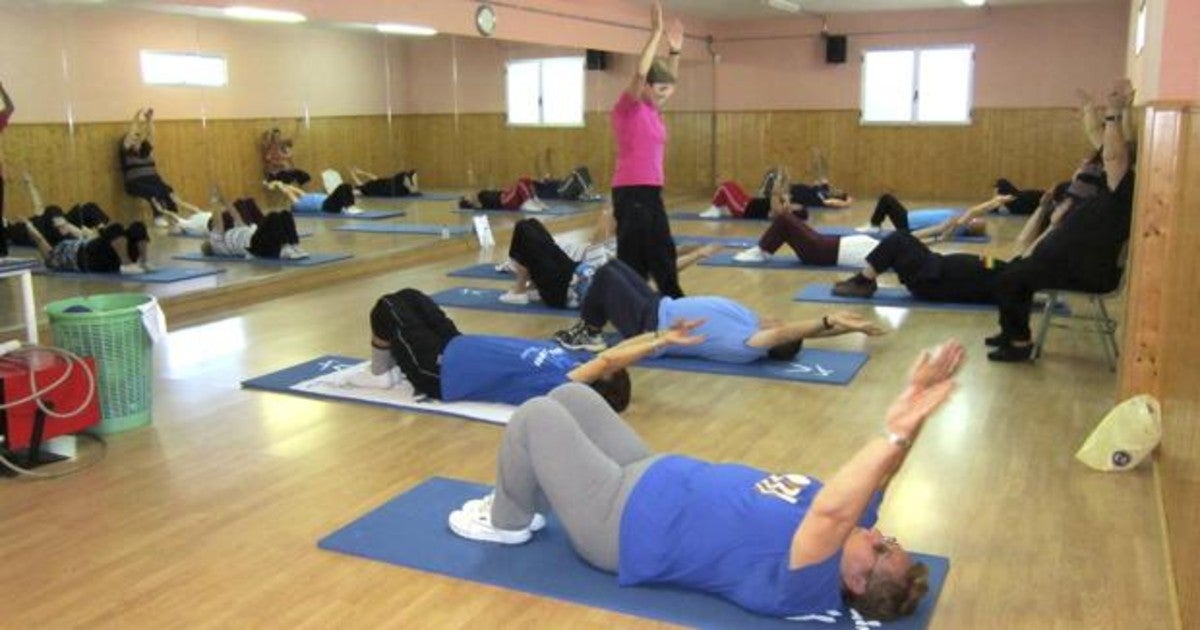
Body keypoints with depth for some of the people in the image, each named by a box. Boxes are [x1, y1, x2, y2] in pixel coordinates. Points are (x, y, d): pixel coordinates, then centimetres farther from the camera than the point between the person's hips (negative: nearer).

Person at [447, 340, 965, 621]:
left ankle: (506, 522, 15)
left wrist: (897, 430, -52)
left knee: (534, 417, -9)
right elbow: (877, 476, -5)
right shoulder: (849, 530, -6)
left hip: (621, 525, -8)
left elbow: (829, 510, -48)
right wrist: (909, 416, -22)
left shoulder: (806, 587, -30)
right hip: (651, 480, 8)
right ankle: (521, 504, 30)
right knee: (566, 397, 12)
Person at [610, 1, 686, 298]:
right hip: (631, 192, -9)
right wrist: (655, 33, -19)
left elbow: (669, 81, 23)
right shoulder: (627, 107, -10)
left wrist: (674, 50, 8)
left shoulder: (652, 109, 13)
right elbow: (640, 74, -24)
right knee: (632, 258, -3)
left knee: (663, 254, 18)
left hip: (652, 191, 9)